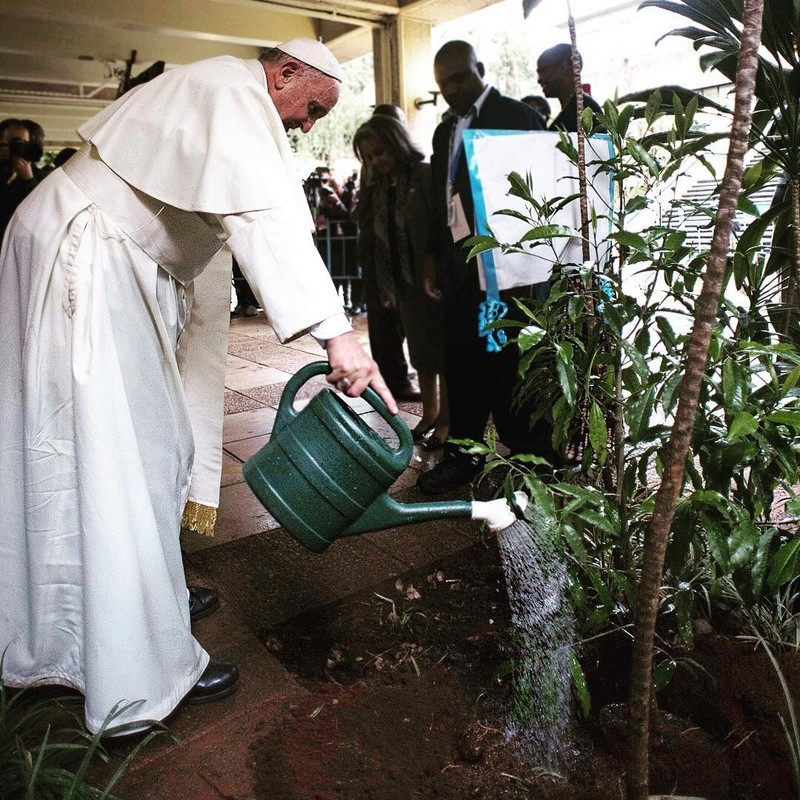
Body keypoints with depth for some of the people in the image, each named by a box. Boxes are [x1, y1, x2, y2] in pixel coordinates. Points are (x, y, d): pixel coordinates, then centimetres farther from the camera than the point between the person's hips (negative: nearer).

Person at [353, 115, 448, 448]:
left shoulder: (427, 177, -8)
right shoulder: (380, 189, 12)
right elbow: (372, 239, 14)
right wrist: (381, 285, 8)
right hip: (405, 285, 7)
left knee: (443, 350, 3)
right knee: (421, 354, 14)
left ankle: (446, 418, 14)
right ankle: (429, 414, 25)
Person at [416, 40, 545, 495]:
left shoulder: (518, 117, -1)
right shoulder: (445, 131, 19)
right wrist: (433, 256, 15)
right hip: (458, 266, 7)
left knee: (506, 366, -3)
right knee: (461, 363, 8)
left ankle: (522, 457, 10)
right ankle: (462, 456, 18)